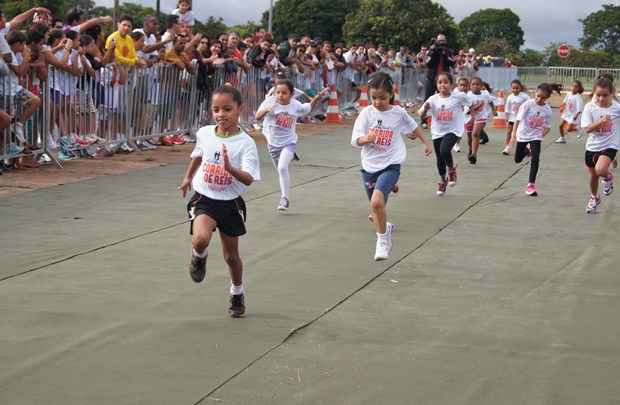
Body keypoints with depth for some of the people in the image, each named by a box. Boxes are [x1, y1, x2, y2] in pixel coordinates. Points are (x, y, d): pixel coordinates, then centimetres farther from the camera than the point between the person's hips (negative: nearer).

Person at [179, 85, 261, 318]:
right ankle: (199, 257, 7)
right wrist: (188, 177, 26)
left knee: (231, 255, 14)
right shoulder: (204, 134, -5)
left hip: (230, 203, -1)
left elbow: (249, 179, -25)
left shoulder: (245, 143, -17)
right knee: (201, 239, -30)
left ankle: (237, 294, 40)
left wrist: (230, 169, -43)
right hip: (204, 198, 1)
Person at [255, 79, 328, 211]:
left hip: (289, 142, -3)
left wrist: (318, 97, -6)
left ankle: (285, 198, -17)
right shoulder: (270, 101, -15)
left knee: (282, 167, -26)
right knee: (280, 170, 19)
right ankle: (285, 199, 41)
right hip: (273, 143, 3)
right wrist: (265, 110, -42)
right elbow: (257, 117, -21)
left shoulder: (296, 106, -11)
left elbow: (309, 107, 10)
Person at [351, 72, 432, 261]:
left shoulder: (399, 113, -5)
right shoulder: (366, 113, -5)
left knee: (377, 201, -26)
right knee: (377, 210, 17)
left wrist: (426, 143, 25)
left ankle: (382, 239, -7)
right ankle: (385, 227, 50)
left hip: (390, 165, -3)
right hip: (369, 166, 3)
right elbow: (356, 140, -9)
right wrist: (366, 139, -29)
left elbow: (414, 127, 16)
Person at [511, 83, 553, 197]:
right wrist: (514, 133, -17)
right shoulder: (527, 104, -15)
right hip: (523, 136, 0)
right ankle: (527, 150, 49)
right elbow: (518, 119, -14)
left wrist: (541, 136, -12)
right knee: (518, 159, 13)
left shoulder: (547, 110, -7)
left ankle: (531, 184, -7)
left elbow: (547, 127, 1)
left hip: (536, 137, 0)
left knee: (535, 159, -17)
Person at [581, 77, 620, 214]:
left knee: (600, 170, -28)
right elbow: (587, 129, -18)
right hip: (592, 146, 3)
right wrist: (601, 122, -31)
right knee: (593, 175, 18)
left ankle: (608, 177, 9)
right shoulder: (590, 107, -13)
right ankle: (594, 198, 45)